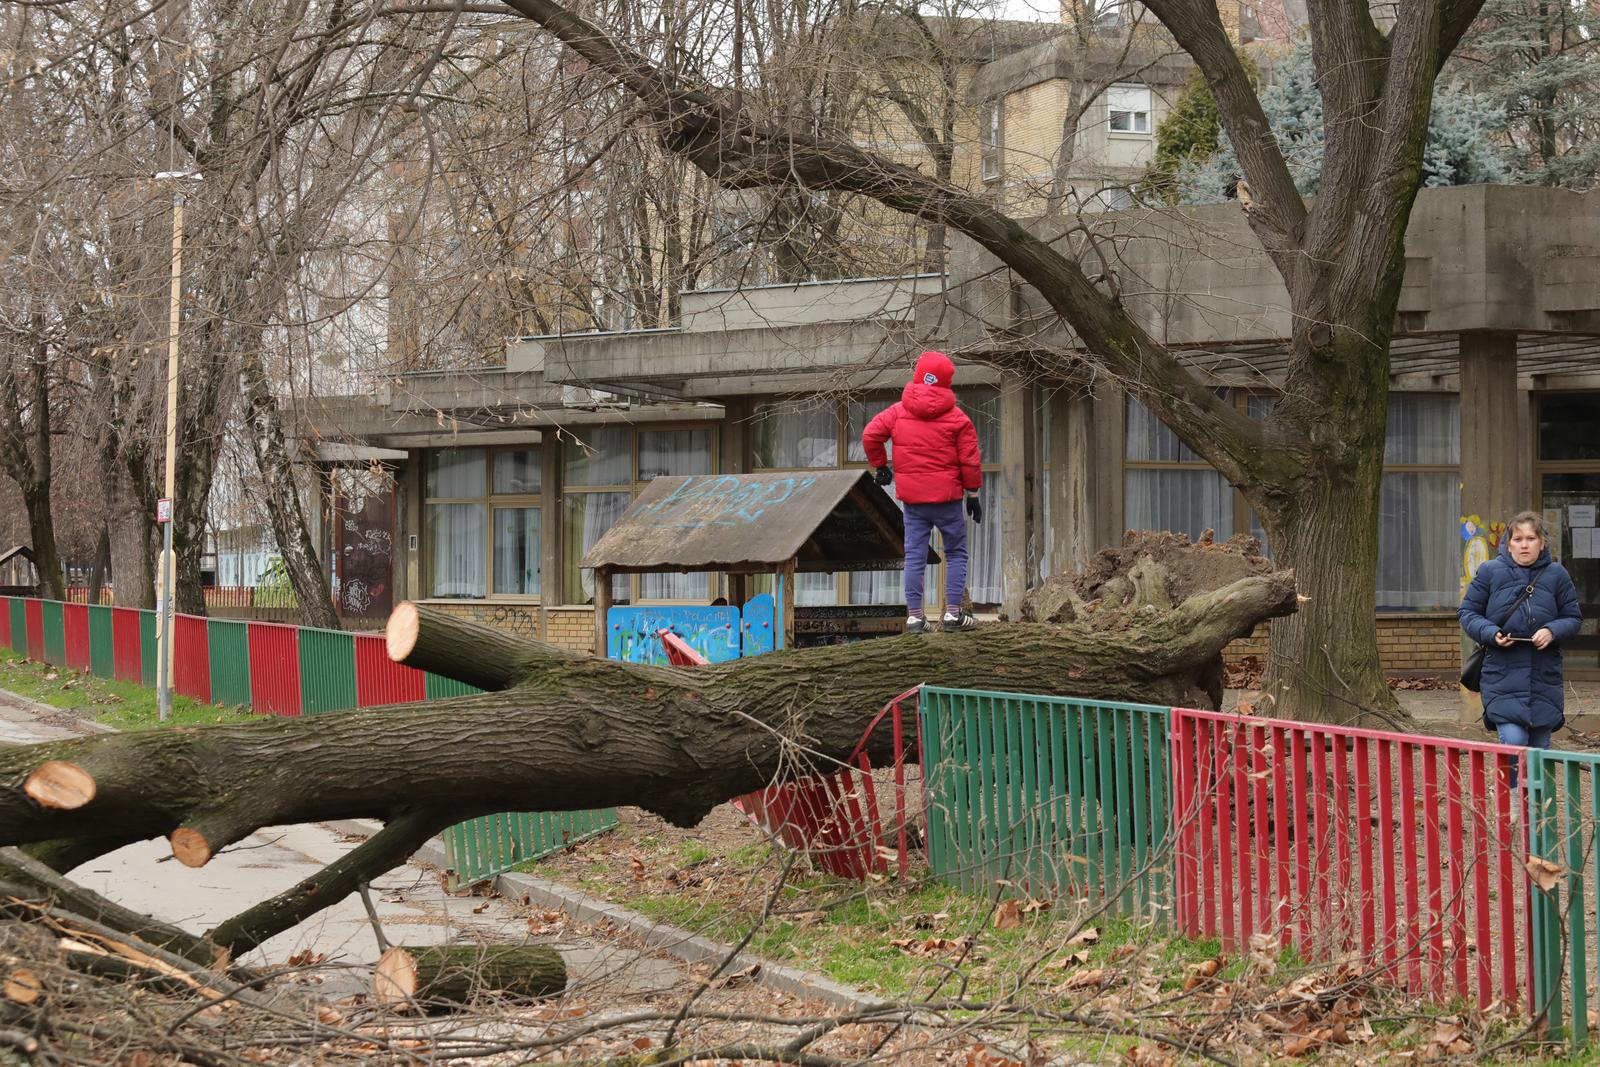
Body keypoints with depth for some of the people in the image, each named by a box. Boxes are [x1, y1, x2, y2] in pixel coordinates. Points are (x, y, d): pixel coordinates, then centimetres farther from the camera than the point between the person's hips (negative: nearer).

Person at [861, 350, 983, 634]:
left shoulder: (898, 411, 0)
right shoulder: (957, 418, -5)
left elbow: (870, 435, -2)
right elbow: (970, 459, -3)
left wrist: (879, 465, 13)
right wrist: (973, 493, 6)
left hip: (911, 497, 2)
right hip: (946, 496, -2)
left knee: (914, 556, 5)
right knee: (956, 554, 9)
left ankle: (914, 615, 0)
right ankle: (953, 612, 2)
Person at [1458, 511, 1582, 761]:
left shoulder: (1556, 575, 3)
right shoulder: (1490, 572, 0)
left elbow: (1573, 618, 8)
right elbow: (1467, 613, 5)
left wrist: (1552, 632, -13)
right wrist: (1491, 633, -14)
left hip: (1544, 677, 2)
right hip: (1503, 676, -2)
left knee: (1539, 748, 10)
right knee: (1514, 743, -16)